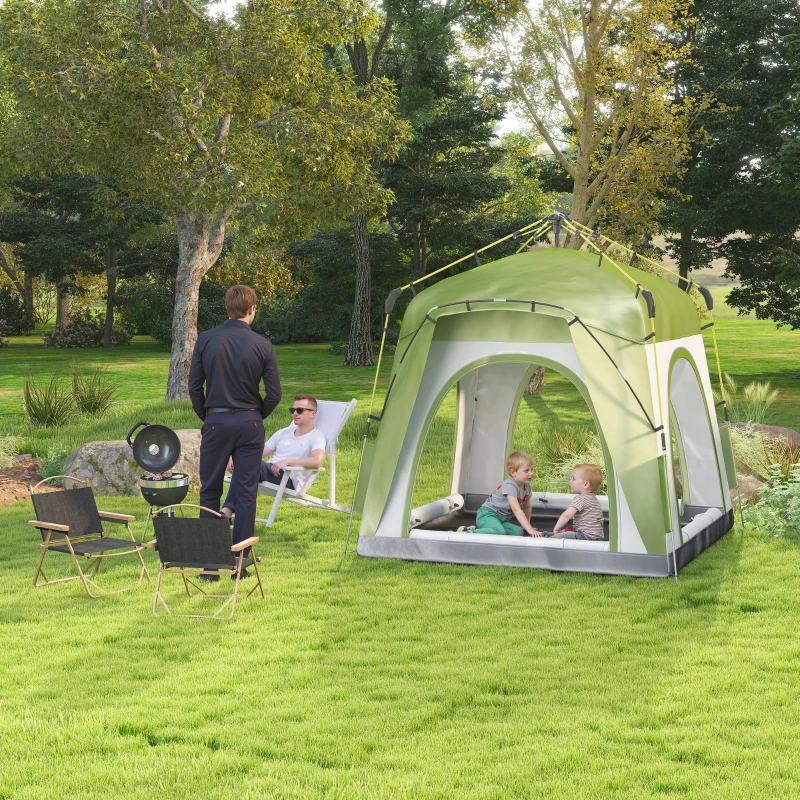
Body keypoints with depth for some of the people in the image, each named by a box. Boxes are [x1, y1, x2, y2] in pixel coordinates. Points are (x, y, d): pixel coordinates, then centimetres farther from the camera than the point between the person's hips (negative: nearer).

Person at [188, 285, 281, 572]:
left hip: (215, 422, 1)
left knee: (210, 491, 10)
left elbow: (194, 386, -1)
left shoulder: (205, 340, -3)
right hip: (249, 424, 0)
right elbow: (274, 394, -3)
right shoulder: (262, 345, -5)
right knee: (246, 494, 6)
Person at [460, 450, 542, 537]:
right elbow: (516, 509, -31)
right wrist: (529, 529, -37)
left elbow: (527, 507, 23)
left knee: (518, 532, -16)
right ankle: (469, 532, -23)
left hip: (502, 520, 10)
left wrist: (526, 525, 21)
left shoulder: (527, 486, 5)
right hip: (487, 514, -10)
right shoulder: (510, 486, -23)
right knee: (500, 532, -38)